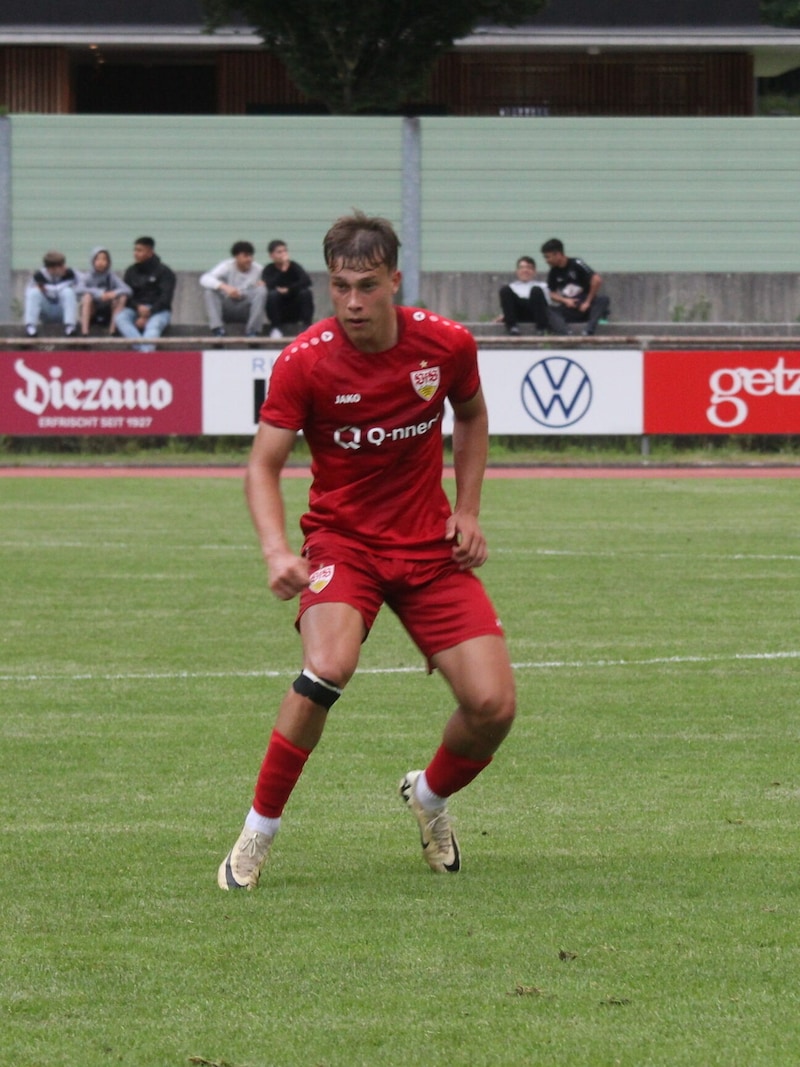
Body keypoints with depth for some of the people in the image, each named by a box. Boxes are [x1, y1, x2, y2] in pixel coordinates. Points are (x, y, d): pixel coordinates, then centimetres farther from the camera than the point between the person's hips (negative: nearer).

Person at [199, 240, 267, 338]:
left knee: (261, 290, -25)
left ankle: (252, 331, -23)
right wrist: (224, 287, -42)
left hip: (246, 310, 1)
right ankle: (217, 330, -32)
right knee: (209, 290, -26)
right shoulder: (227, 266, -11)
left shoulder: (258, 269, -6)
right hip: (227, 308, -1)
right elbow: (204, 279, -24)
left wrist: (263, 285, -27)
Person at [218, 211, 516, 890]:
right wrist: (276, 551, -31)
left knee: (493, 705, -9)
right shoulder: (304, 362, -15)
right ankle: (259, 832, -15)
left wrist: (468, 509, 5)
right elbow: (264, 465, -14)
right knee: (329, 667, -32)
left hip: (431, 546, 3)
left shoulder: (447, 345, -7)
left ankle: (429, 796, 25)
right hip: (343, 538, -3)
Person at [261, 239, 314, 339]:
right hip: (279, 313, -1)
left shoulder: (294, 266, -4)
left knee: (306, 292, -23)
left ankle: (306, 326, -21)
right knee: (272, 294, -28)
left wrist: (288, 290, -24)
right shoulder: (269, 269, -7)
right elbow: (270, 286, -26)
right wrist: (283, 269, -31)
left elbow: (307, 281, -19)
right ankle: (276, 328, -19)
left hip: (295, 311, 1)